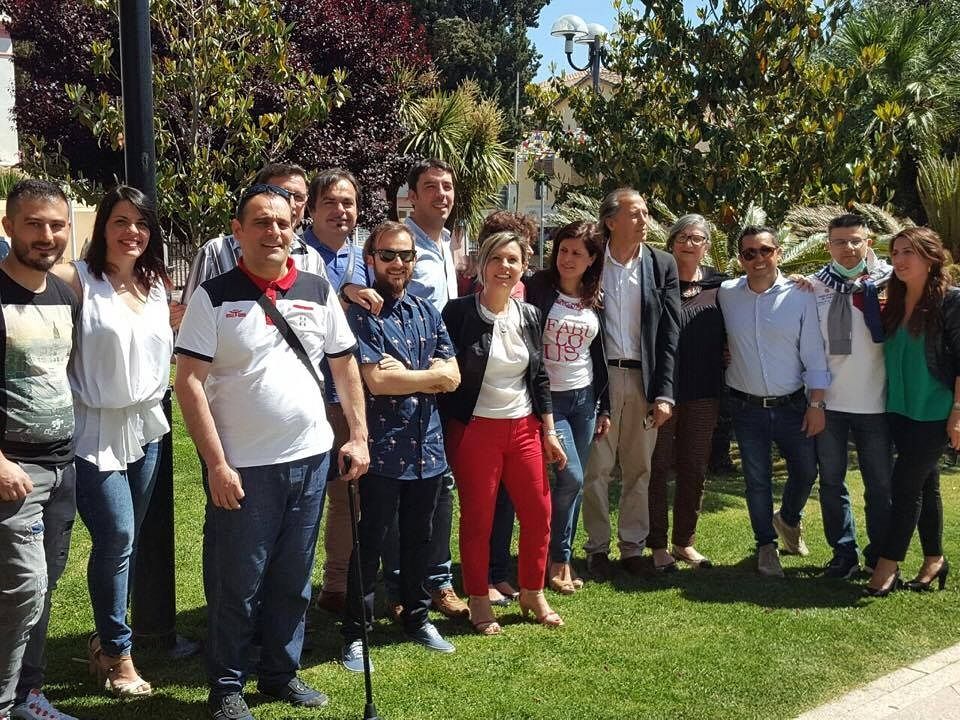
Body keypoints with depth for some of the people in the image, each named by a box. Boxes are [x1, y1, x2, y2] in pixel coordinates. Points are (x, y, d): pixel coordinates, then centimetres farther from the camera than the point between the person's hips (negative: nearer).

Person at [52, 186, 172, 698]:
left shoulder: (156, 284, 9)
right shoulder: (78, 280, -10)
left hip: (145, 425, 6)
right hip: (97, 429, -6)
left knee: (127, 538, 12)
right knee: (116, 536, -8)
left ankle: (106, 638, 29)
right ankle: (118, 653, 9)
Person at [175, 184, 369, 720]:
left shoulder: (318, 291, 5)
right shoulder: (215, 297, -6)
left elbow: (346, 365, 13)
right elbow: (190, 382, -10)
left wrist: (359, 436, 7)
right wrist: (216, 464, -14)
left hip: (310, 458, 4)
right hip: (242, 467, -4)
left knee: (293, 579, 15)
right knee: (237, 584, 6)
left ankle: (282, 672, 32)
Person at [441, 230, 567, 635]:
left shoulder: (529, 316, 7)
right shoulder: (459, 312, -8)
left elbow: (539, 376, 12)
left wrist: (548, 431, 9)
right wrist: (445, 435, -12)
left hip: (524, 427, 5)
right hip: (475, 430, -5)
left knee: (539, 513, 7)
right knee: (477, 518, 4)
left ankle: (532, 594, 27)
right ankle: (479, 604, 20)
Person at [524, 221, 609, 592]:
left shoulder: (596, 300, 8)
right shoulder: (538, 289, -7)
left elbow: (600, 355, 14)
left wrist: (604, 407, 13)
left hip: (584, 397, 5)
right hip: (548, 397, -5)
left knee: (573, 484, 7)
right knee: (571, 478, -12)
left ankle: (561, 558, 19)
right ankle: (559, 559, 6)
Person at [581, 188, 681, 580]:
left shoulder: (662, 265, 4)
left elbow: (670, 333, 2)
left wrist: (664, 392, -5)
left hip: (644, 378, 2)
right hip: (599, 376, -2)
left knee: (639, 469, 10)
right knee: (596, 467, 4)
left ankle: (633, 545, 22)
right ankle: (597, 547, 16)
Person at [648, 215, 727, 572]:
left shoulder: (719, 285, 4)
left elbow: (728, 336, 12)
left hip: (703, 394, 3)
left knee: (694, 469, 11)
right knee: (658, 467, 4)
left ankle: (685, 541, 24)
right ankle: (657, 545, 14)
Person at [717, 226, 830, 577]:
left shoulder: (800, 296, -6)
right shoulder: (725, 295, -3)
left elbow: (814, 355, -4)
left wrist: (816, 404, -6)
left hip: (792, 405, 0)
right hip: (747, 407, 0)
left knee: (806, 471, 9)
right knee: (757, 479, 8)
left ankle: (788, 520, 40)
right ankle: (766, 545, 25)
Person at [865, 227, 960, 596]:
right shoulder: (894, 303, 7)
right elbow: (888, 352, 13)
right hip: (900, 410, 6)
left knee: (904, 483, -6)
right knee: (924, 484, 14)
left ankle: (887, 565, 3)